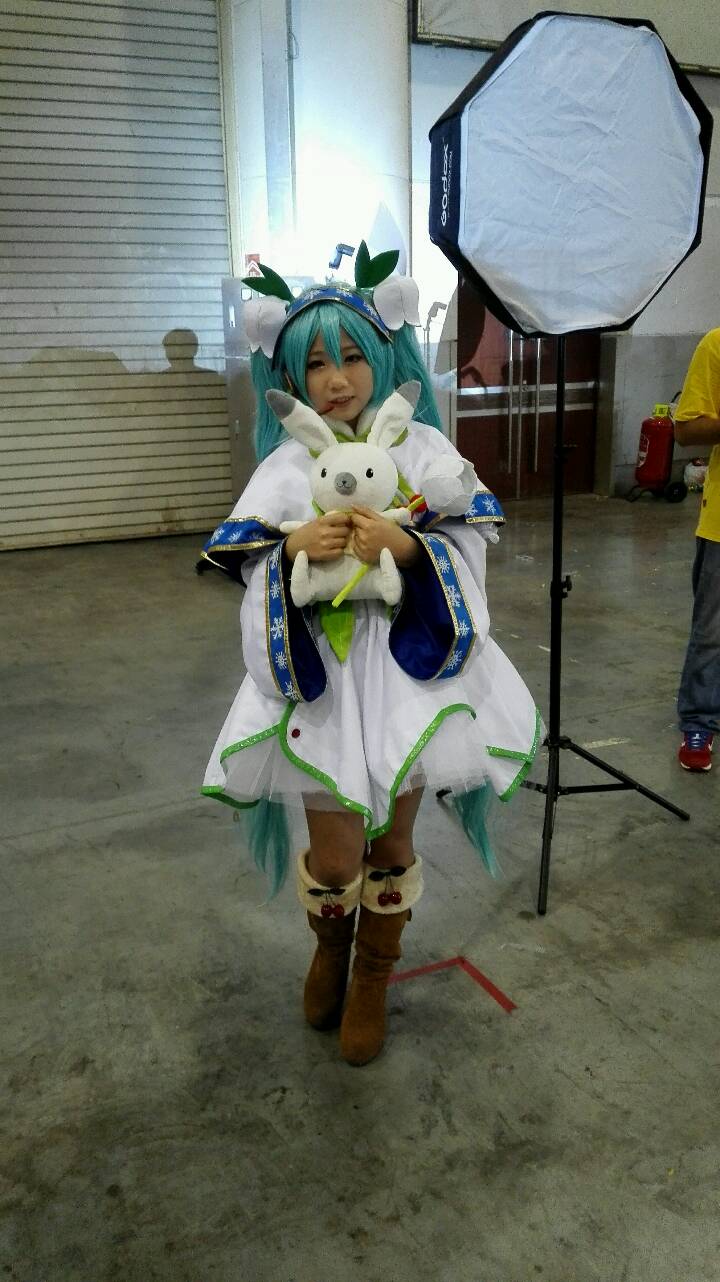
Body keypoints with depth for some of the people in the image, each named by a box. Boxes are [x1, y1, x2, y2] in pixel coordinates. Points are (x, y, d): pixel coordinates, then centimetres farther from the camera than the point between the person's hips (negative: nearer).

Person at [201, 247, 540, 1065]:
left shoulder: (424, 450, -2)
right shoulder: (286, 465, -1)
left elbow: (468, 554, -6)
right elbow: (251, 572, -4)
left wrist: (407, 546, -25)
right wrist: (293, 552, -25)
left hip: (408, 667, 0)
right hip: (322, 669, 0)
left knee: (392, 844, 14)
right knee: (335, 858, 4)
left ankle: (372, 980, 41)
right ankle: (329, 948, 42)